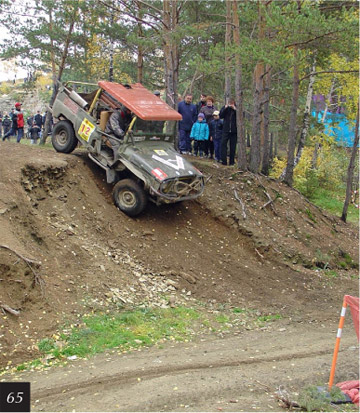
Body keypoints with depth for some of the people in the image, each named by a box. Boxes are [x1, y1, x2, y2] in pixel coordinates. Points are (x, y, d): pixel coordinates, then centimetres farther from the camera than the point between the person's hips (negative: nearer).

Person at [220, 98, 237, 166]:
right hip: (226, 130, 1)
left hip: (234, 130, -1)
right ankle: (224, 160, -5)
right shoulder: (225, 107, 7)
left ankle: (232, 161, 12)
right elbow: (220, 116, -3)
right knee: (223, 144, -8)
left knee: (233, 146, 4)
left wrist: (235, 109, -16)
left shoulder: (236, 108, 3)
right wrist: (225, 108, -13)